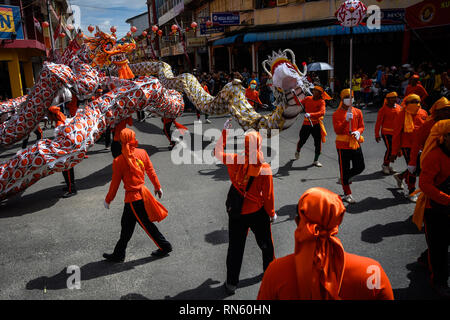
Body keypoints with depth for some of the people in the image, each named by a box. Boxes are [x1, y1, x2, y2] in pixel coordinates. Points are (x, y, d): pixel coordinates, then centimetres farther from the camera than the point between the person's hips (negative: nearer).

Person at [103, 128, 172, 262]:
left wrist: (108, 200, 5)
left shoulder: (118, 161, -17)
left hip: (132, 198, -6)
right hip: (142, 192, 6)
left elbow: (115, 183, -10)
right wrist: (158, 187, 19)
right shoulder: (142, 153, -4)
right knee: (126, 224, 18)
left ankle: (165, 246, 21)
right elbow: (151, 171, 5)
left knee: (146, 224, 8)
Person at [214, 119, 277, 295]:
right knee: (265, 243, 23)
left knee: (235, 248, 13)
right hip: (258, 213, -1)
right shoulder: (264, 168, -19)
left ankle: (231, 283, 23)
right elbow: (268, 196, -11)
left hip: (237, 212, 1)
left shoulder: (234, 160, -15)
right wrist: (272, 213, 6)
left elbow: (218, 152, 7)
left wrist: (224, 131, 13)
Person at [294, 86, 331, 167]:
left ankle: (316, 160, 12)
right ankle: (297, 151, 42)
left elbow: (322, 112, -24)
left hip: (316, 124, -2)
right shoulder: (308, 98, 3)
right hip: (306, 123, 2)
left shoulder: (321, 102, -9)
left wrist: (310, 114, -36)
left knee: (318, 142, -2)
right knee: (302, 141, 8)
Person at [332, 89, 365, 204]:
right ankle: (347, 195, 15)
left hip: (356, 144, 5)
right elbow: (337, 130, -17)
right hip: (343, 145, -5)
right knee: (345, 169, 3)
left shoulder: (358, 112, 7)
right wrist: (346, 120, -30)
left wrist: (358, 132, -12)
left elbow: (362, 126, 11)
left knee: (360, 167, 8)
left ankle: (344, 178, 36)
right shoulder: (337, 114, -7)